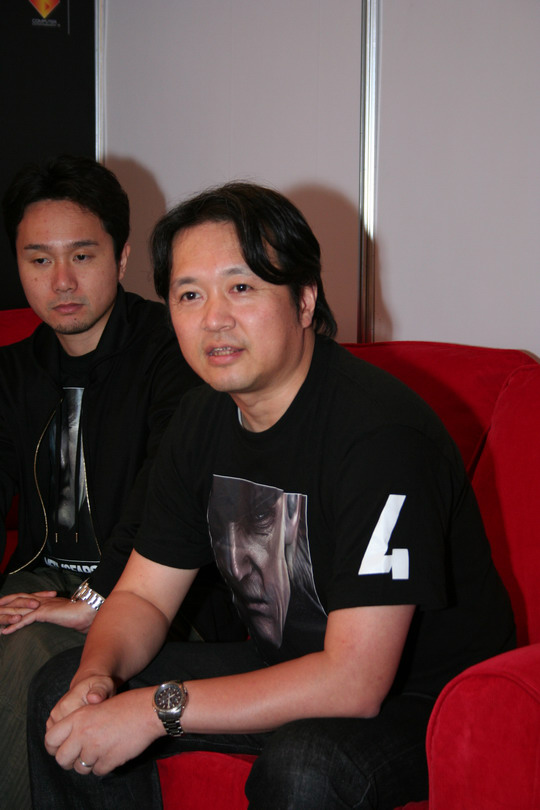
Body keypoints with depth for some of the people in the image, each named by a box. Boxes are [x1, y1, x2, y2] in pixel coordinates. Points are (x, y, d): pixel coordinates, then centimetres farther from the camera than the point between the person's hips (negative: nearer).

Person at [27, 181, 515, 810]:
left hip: (423, 696, -7)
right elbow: (143, 594, 6)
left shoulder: (380, 430, -28)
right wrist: (98, 675, -18)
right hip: (284, 667, 7)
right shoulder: (203, 418, -1)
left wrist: (160, 707, -29)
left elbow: (354, 682, -31)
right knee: (62, 692, 1)